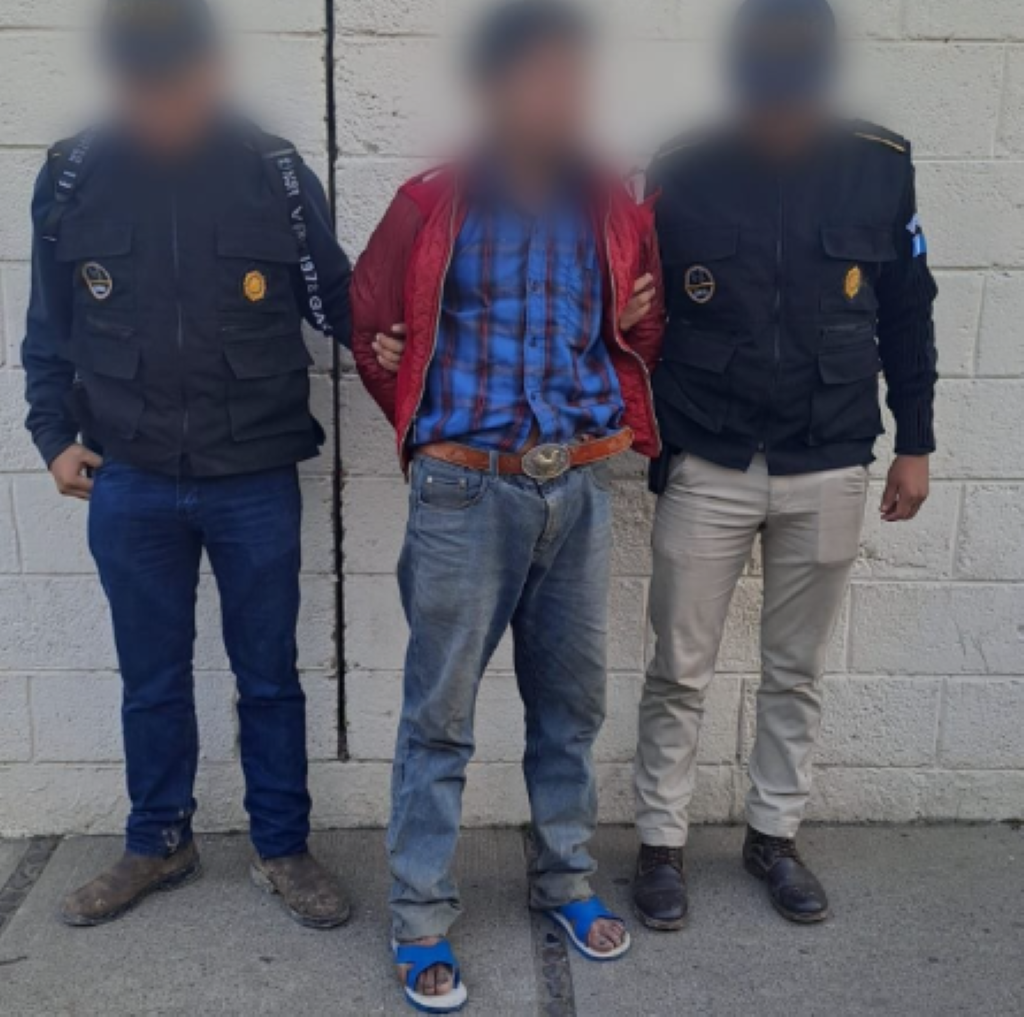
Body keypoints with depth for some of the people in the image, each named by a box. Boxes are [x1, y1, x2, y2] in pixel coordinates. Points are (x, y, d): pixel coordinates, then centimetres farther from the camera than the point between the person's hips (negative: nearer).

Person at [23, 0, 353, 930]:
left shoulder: (276, 173, -4)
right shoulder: (71, 178, 0)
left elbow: (334, 298, 4)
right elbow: (50, 329, 9)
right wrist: (54, 436, 3)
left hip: (257, 481, -1)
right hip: (129, 484, 1)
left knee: (269, 679, 10)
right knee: (152, 681, 15)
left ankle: (283, 850, 28)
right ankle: (159, 844, 34)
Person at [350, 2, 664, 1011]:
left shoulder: (613, 210, 6)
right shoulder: (431, 206, -2)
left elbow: (645, 326, 19)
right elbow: (368, 320, 11)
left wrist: (637, 325, -2)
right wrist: (427, 422, 8)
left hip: (580, 488, 3)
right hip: (465, 490, -3)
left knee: (570, 699, 13)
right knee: (438, 711, 2)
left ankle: (566, 879, 32)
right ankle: (421, 920, 15)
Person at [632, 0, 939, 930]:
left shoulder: (881, 168, -1)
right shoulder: (680, 175, -6)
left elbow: (907, 316, 6)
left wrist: (915, 443, 7)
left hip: (830, 471, 2)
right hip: (706, 470, -1)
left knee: (798, 670, 13)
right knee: (680, 672, 6)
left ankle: (775, 835, 31)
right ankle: (662, 845, 23)